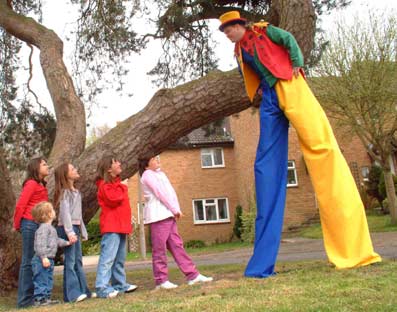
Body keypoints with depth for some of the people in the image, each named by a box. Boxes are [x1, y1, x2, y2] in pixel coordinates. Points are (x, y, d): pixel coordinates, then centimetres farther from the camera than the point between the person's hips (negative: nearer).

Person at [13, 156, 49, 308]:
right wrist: (17, 225, -2)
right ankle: (24, 299, 2)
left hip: (39, 225, 9)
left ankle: (34, 296, 18)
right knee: (28, 262, -4)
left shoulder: (41, 185, 18)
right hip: (30, 224, -9)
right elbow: (20, 205, -11)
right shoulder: (31, 183, -8)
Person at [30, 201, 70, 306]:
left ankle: (46, 298, 23)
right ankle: (39, 299, 2)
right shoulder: (43, 228, -17)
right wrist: (44, 257, -27)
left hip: (49, 259, 11)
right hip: (41, 260, -11)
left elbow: (56, 240, 26)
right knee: (41, 280, -4)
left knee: (49, 280, 16)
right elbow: (40, 244, -24)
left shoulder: (50, 228, 16)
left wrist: (66, 243, 17)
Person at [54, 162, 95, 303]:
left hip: (75, 228, 9)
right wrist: (69, 231, -25)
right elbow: (65, 212, -17)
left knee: (78, 261, 10)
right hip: (66, 228, -9)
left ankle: (83, 290, 15)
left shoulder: (76, 192, 18)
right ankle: (72, 294, -9)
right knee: (70, 261, -9)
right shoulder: (65, 192, -8)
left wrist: (83, 231, 19)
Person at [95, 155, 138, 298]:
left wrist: (127, 220, 21)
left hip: (120, 226, 10)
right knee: (108, 258, -13)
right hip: (111, 227, -10)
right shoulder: (105, 184, -8)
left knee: (120, 258, 14)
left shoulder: (116, 182, 21)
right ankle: (102, 288, -14)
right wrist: (122, 187, -9)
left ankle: (120, 284, 22)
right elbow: (113, 199, -24)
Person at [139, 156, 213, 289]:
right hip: (157, 216, -8)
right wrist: (175, 209, -9)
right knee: (160, 249, -3)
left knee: (177, 245, 7)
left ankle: (193, 275, 8)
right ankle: (161, 280, 4)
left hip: (169, 214, 8)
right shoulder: (147, 175, -4)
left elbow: (171, 192, 12)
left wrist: (176, 210, -2)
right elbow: (160, 193, -11)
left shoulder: (160, 174, 21)